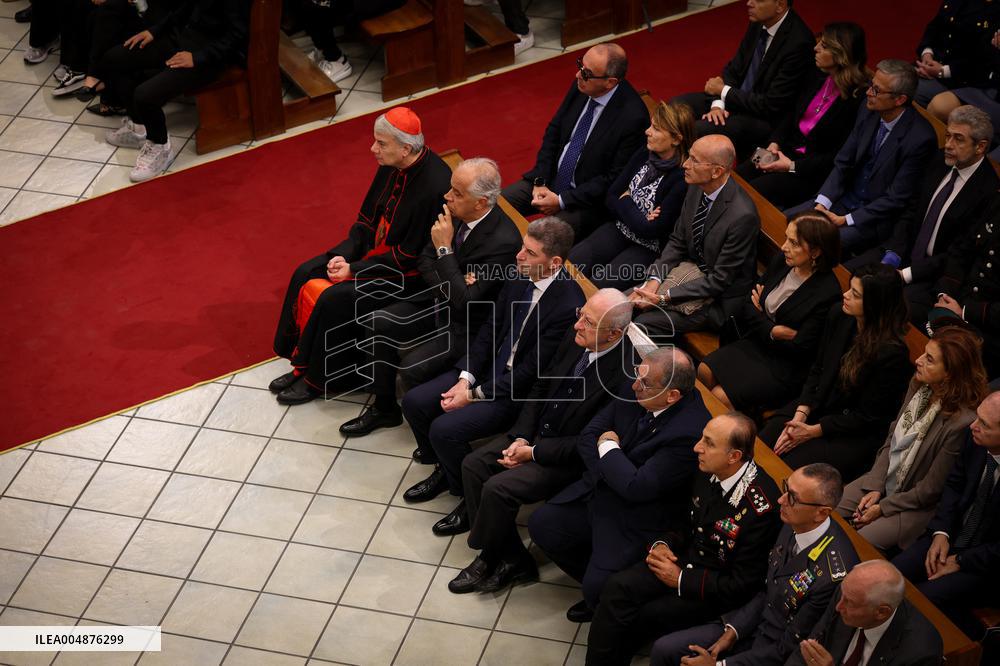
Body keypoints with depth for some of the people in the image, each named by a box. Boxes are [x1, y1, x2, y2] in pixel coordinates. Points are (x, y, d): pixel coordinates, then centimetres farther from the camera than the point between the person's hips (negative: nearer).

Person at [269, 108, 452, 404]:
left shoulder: (434, 187, -30)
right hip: (374, 248, 9)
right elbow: (367, 218, 9)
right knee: (305, 275, -3)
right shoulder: (391, 166, -5)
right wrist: (343, 255, -6)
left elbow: (410, 257, -24)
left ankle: (318, 379, -1)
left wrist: (355, 269, -18)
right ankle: (301, 363, 8)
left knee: (334, 299, -22)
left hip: (407, 276, -9)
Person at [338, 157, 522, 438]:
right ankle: (383, 409, 7)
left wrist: (445, 248, -27)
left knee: (412, 368, -23)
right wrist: (447, 286, -15)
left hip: (468, 325, -7)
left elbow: (464, 301, -28)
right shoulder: (456, 212, -7)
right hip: (439, 301, 7)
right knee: (377, 324, -9)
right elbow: (425, 261, 6)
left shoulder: (504, 241, -29)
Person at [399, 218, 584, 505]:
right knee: (414, 402, -3)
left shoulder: (568, 306, -26)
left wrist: (474, 395, -17)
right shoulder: (520, 276, -3)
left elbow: (531, 370, -21)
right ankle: (444, 469, 21)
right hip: (487, 368, 8)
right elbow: (490, 328, 5)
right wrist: (465, 379, -7)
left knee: (444, 429, -22)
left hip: (518, 392, -8)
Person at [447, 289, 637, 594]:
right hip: (536, 432, 8)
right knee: (473, 464, -2)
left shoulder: (626, 373, -28)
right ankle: (512, 559, 4)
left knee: (498, 488, -20)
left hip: (571, 457, -8)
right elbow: (540, 387, 8)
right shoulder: (574, 339, -5)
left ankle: (489, 560, 8)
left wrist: (534, 453, -17)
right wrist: (521, 438, -4)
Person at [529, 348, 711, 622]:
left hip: (635, 520, -8)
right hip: (598, 491, 8)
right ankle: (596, 582, 18)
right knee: (541, 525, 1)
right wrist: (610, 472, -12)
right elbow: (587, 437, 3)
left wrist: (609, 447, -13)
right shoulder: (632, 392, -7)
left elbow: (636, 488, -28)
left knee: (599, 589, -20)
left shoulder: (690, 431, -29)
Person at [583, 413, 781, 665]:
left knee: (638, 618, -19)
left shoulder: (762, 507, -27)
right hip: (687, 557, 6)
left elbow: (742, 585, -21)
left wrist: (681, 579, -16)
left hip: (719, 588, -6)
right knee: (617, 588, -17)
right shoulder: (707, 472, -5)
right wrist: (662, 543, -5)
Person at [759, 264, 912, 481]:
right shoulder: (839, 315, -7)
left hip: (857, 435, -6)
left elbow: (866, 416, -16)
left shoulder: (892, 353, -26)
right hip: (819, 406, 6)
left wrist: (812, 431, -15)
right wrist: (800, 415, -7)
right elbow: (817, 371, 6)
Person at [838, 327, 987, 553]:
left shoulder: (961, 422, -29)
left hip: (919, 506, -7)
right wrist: (875, 489, -5)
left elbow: (931, 488, -20)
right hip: (882, 481, 7)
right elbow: (891, 440, 5)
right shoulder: (919, 386, -6)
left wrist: (883, 508, -12)